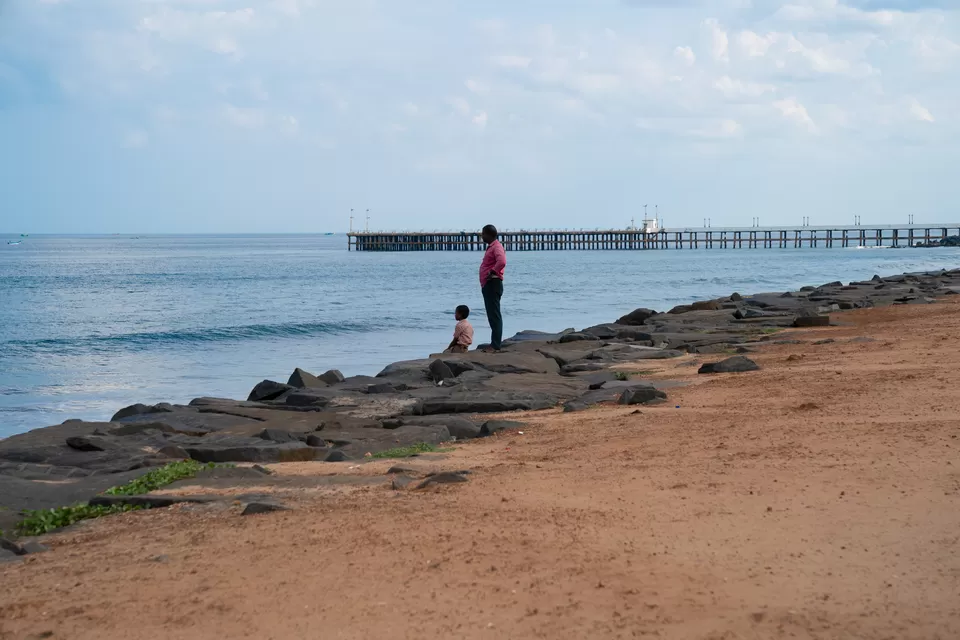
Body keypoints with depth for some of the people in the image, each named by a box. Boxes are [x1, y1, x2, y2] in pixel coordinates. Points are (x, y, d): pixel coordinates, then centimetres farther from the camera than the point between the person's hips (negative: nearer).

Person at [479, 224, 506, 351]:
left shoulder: (497, 247, -12)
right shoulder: (491, 247, 20)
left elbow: (502, 262, -32)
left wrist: (492, 272, -22)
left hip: (493, 284, -11)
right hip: (487, 285, 11)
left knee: (494, 315, -12)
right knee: (492, 315, 13)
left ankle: (495, 346, -15)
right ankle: (494, 344, 17)